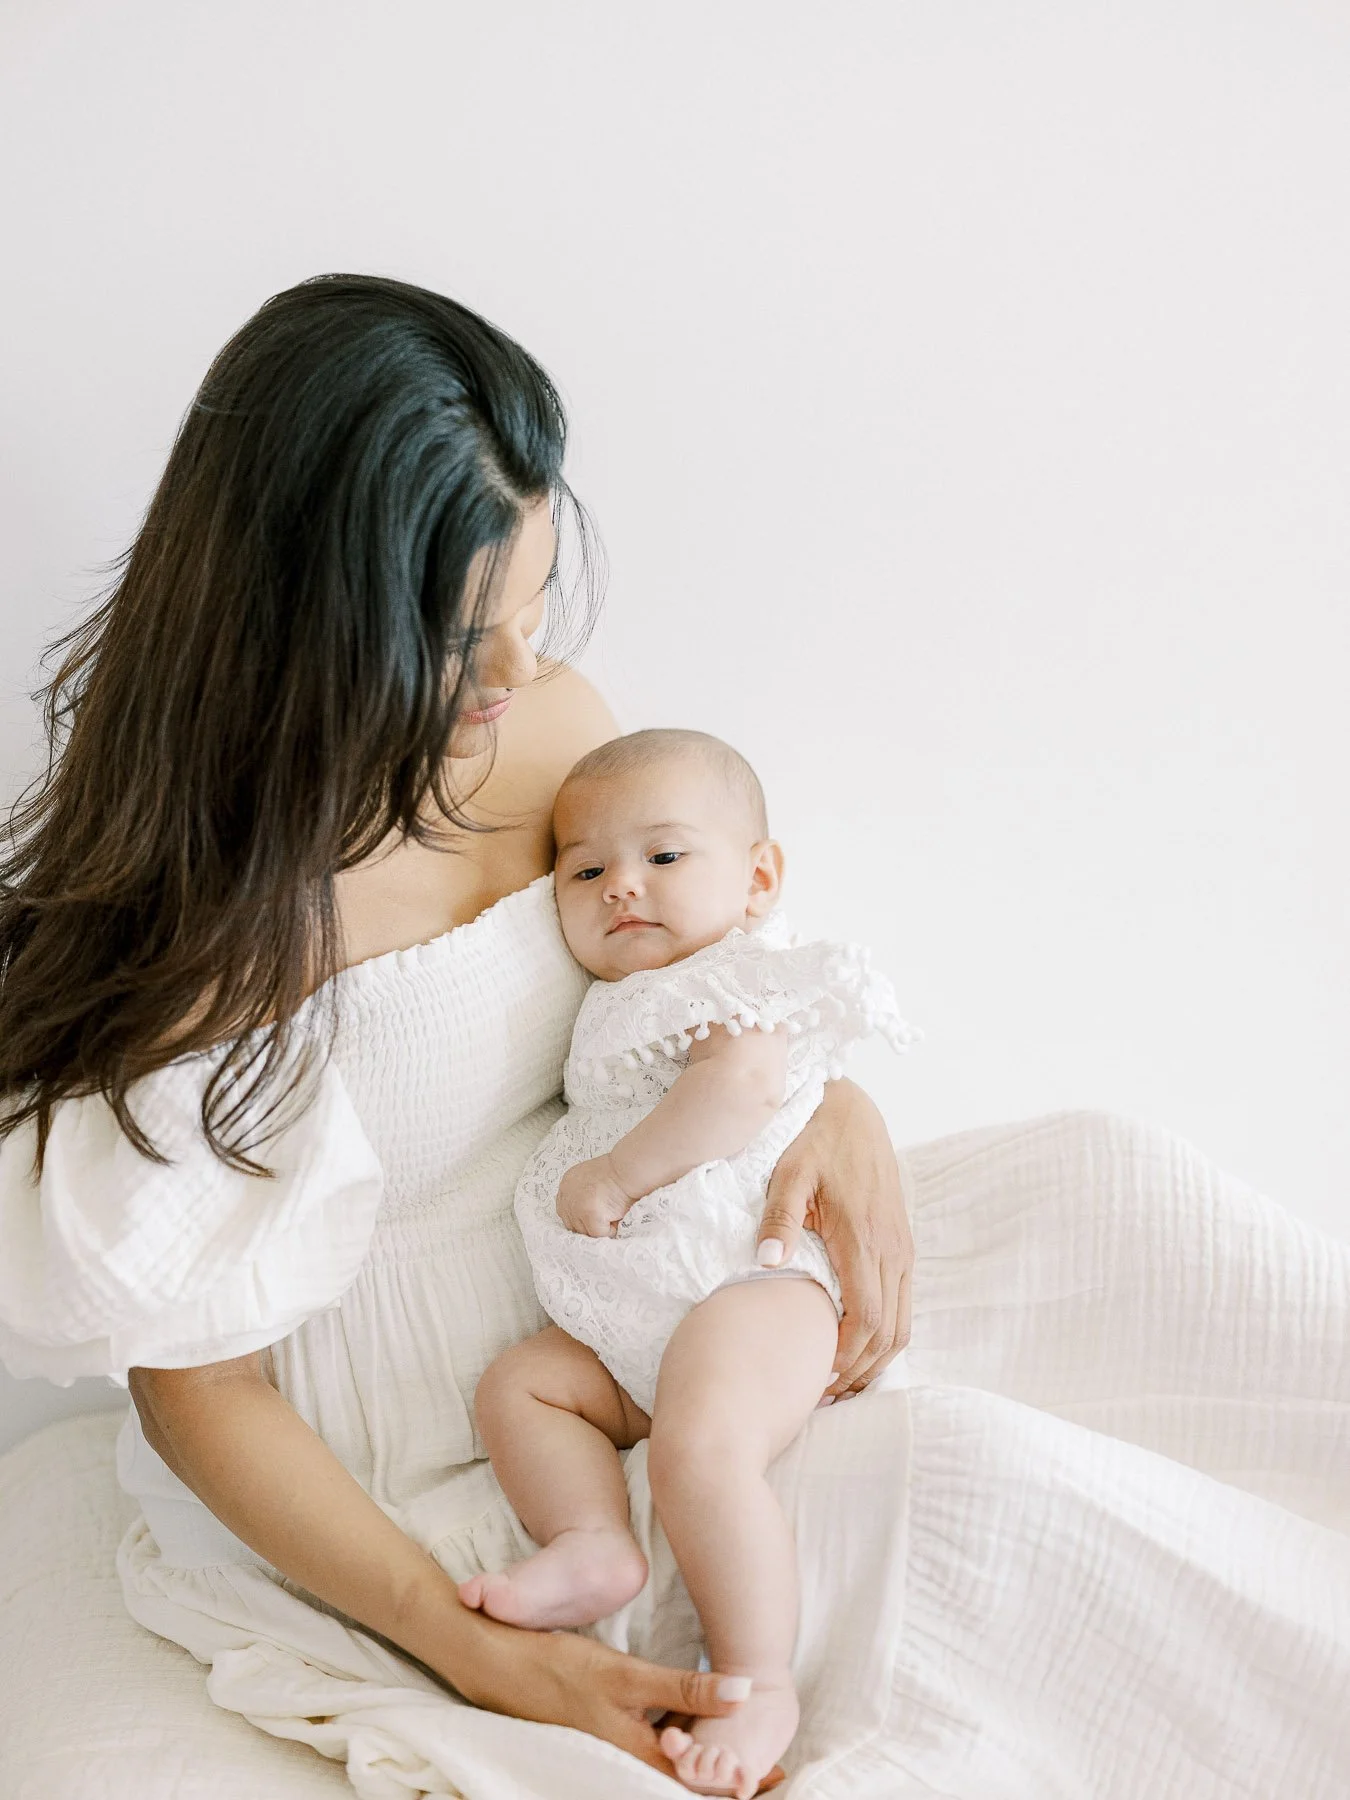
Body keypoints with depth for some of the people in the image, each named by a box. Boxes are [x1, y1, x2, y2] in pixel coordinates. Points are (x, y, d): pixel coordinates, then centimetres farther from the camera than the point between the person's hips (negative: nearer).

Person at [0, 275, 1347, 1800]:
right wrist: (480, 1655, -21)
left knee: (1097, 1178, -9)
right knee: (953, 1475, -27)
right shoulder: (171, 917, -24)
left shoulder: (550, 725, -7)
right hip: (401, 1485, -6)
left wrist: (837, 1113, -11)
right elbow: (196, 1391, -16)